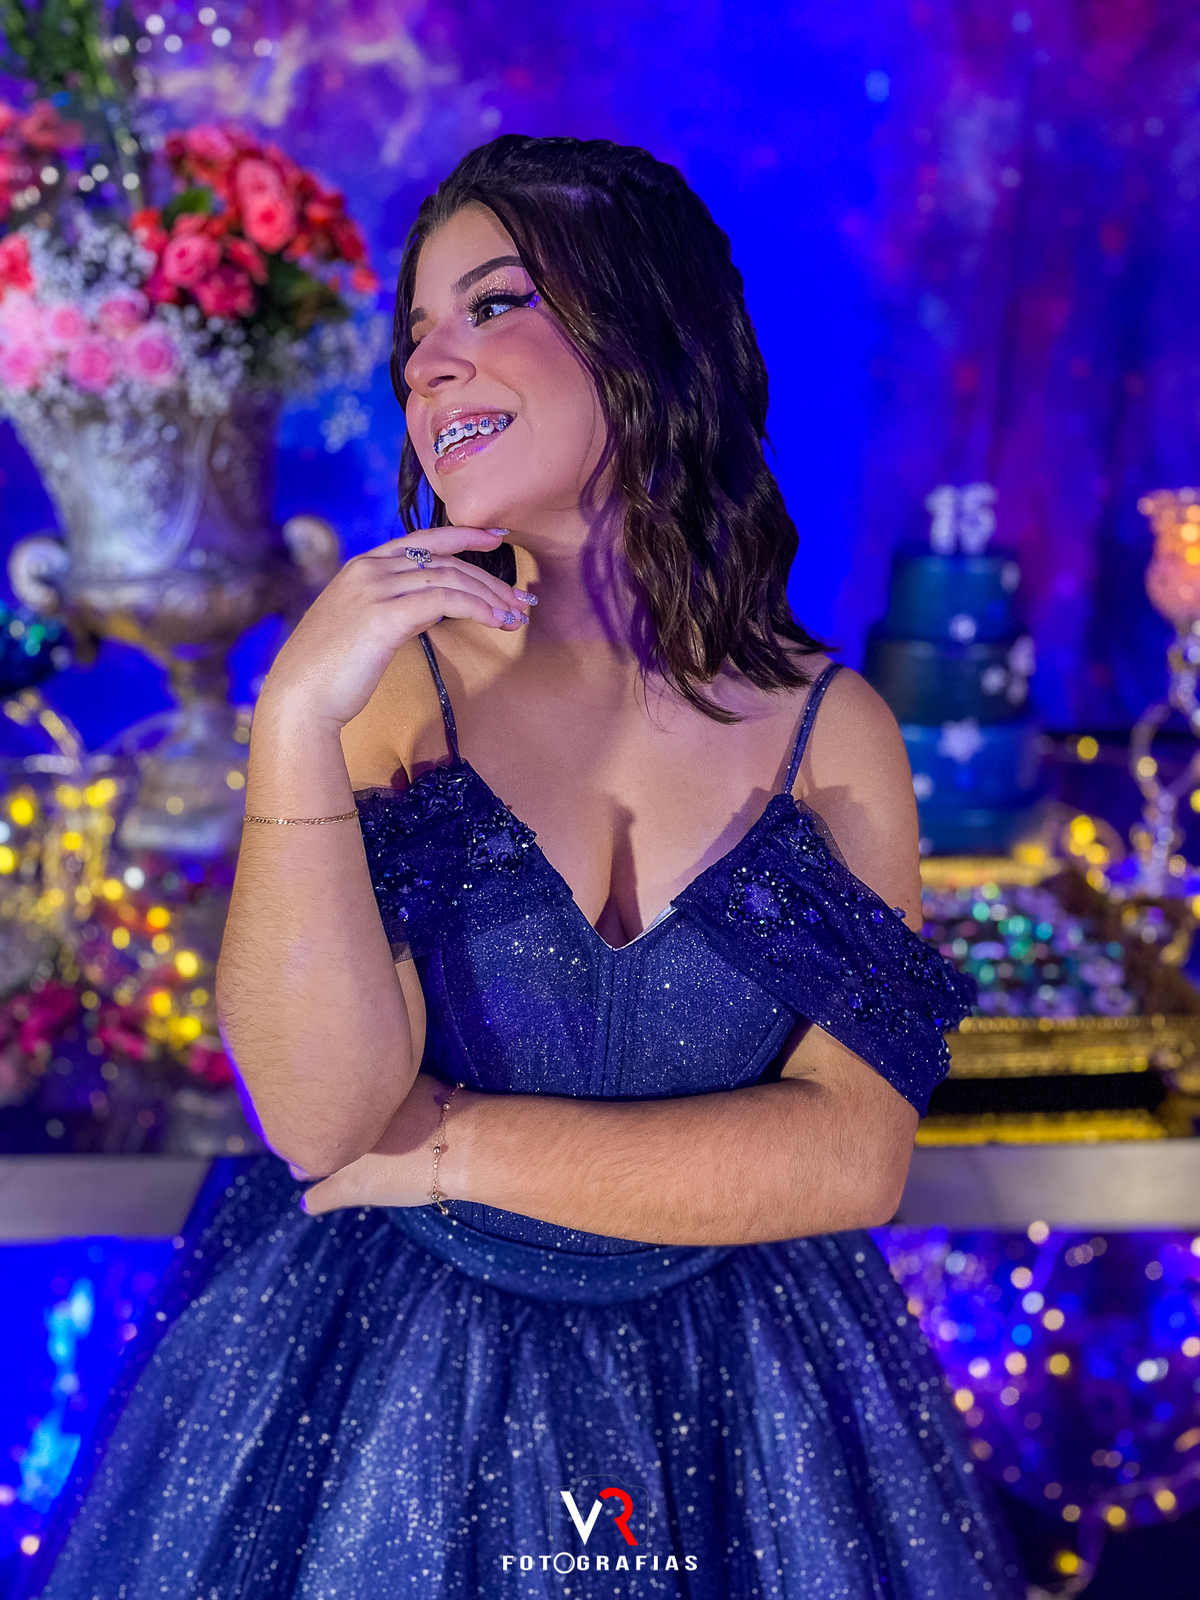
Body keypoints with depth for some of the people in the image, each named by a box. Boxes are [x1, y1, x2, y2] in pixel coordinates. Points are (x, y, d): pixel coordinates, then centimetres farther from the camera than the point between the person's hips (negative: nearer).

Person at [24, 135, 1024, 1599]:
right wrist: (295, 722, -26)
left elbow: (852, 1159, -14)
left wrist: (450, 1144, -15)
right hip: (377, 1365, 0)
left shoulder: (831, 728, -8)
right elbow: (322, 1116, -17)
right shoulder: (396, 680, -8)